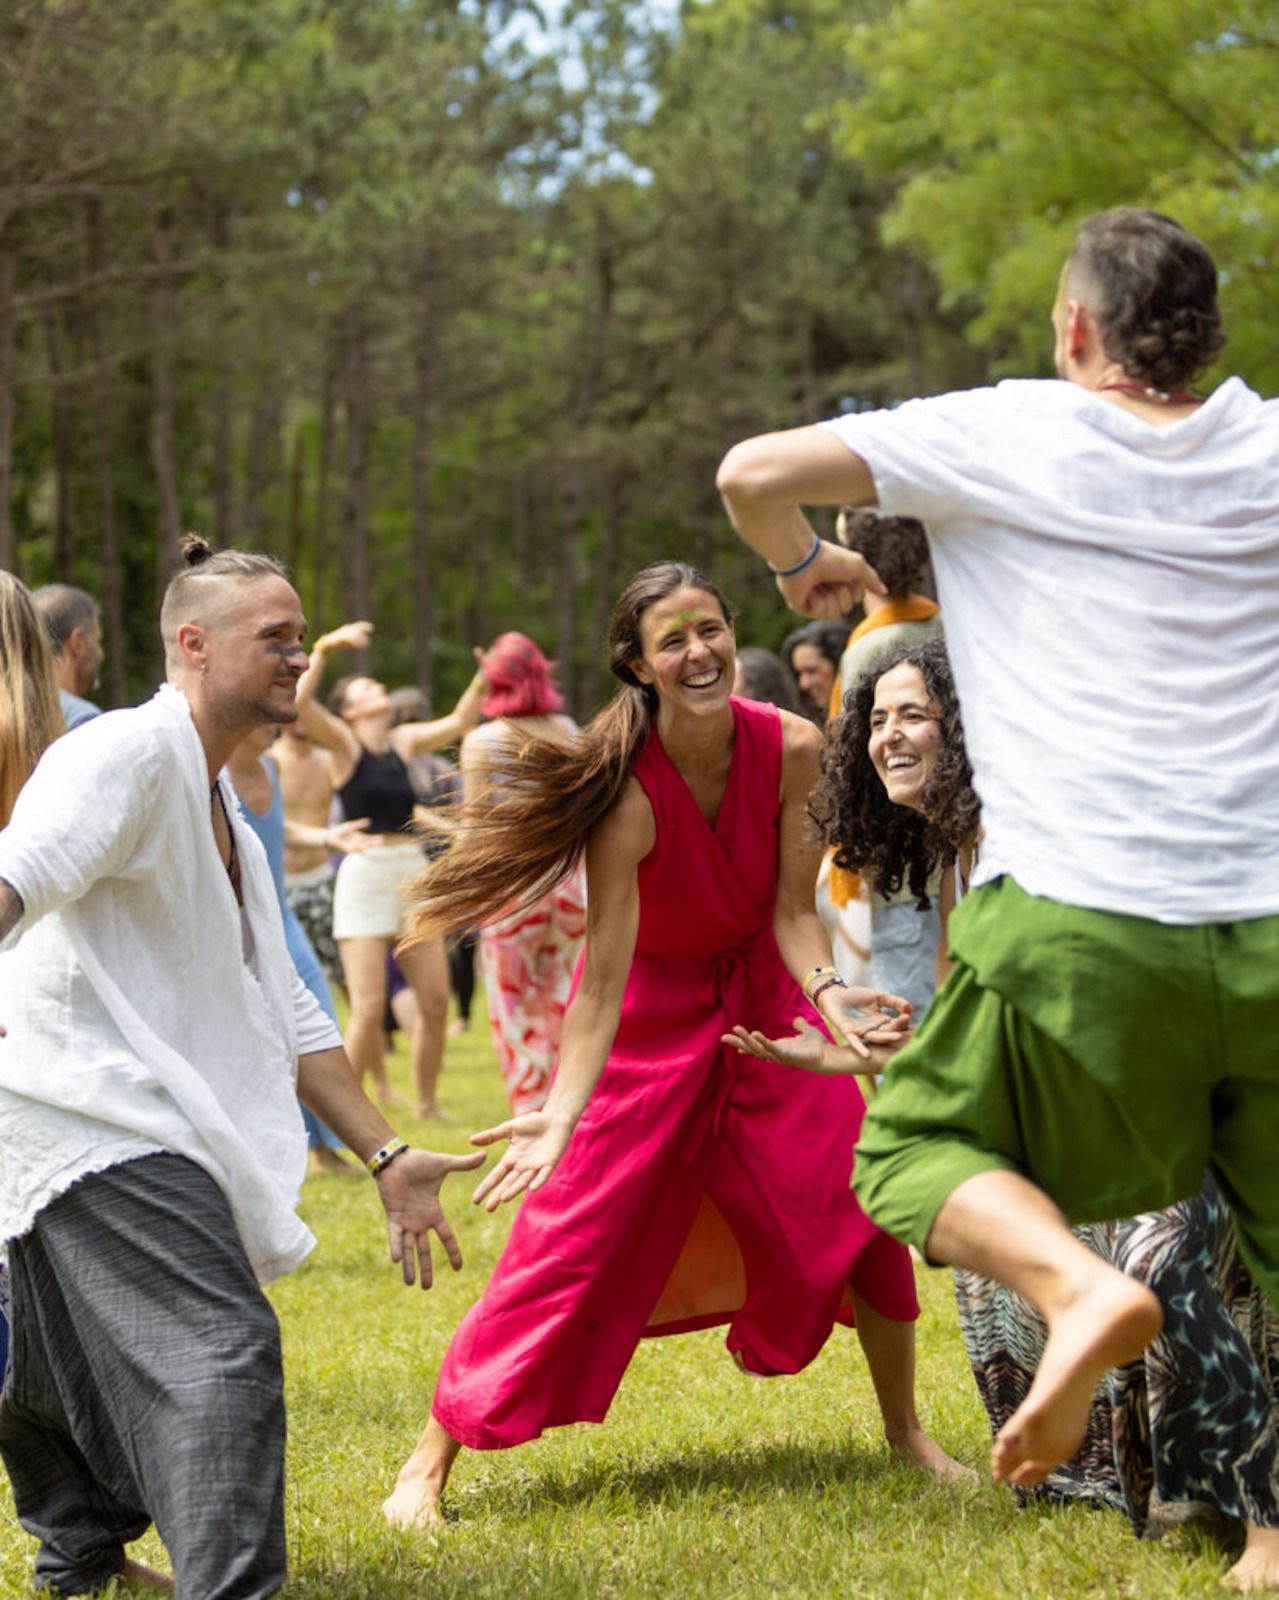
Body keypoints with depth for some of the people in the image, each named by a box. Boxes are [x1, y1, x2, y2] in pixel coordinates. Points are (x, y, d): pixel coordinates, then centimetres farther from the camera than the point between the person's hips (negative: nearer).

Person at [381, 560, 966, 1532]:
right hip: (651, 1020, -4)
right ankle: (431, 1461, 0)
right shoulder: (630, 793, -28)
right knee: (570, 1236, -9)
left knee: (861, 1203, -5)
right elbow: (604, 979, -30)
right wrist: (561, 1115, -41)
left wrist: (827, 992, -32)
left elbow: (792, 911, -11)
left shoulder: (790, 750, -17)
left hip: (763, 997, 4)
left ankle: (906, 1432, 15)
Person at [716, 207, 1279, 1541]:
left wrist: (803, 567, 17)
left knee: (915, 1146, 14)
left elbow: (754, 473, -4)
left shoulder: (1005, 433, 0)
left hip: (1082, 922, -3)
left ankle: (1078, 1284, -14)